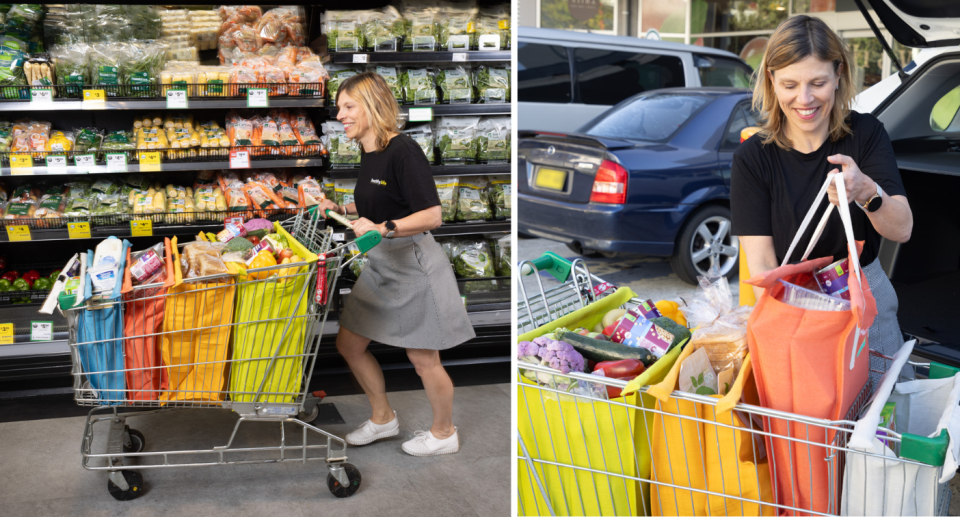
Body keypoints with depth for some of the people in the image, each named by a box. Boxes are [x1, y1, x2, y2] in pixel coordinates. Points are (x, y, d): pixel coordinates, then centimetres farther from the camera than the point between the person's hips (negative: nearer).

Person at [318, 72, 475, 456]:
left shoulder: (403, 151, -20)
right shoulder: (367, 154, 8)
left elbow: (431, 215, -25)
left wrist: (382, 229, -34)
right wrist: (342, 210, 12)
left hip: (413, 264, -9)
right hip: (380, 265, 9)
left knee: (422, 358, 4)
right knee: (348, 344, 13)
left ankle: (444, 433, 27)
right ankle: (383, 419, 33)